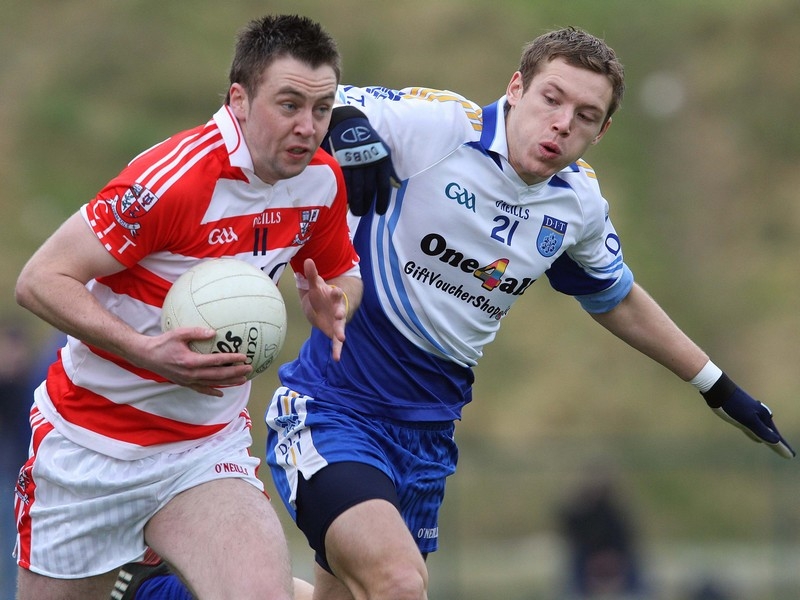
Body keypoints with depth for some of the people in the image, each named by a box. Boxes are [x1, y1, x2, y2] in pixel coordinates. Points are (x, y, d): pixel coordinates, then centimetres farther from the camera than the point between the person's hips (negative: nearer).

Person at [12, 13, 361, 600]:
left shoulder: (322, 181, -4)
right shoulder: (174, 178, -23)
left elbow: (340, 272, 16)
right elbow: (40, 279, -20)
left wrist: (331, 304, -8)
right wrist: (145, 351, -32)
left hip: (208, 452, 4)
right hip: (88, 450, -4)